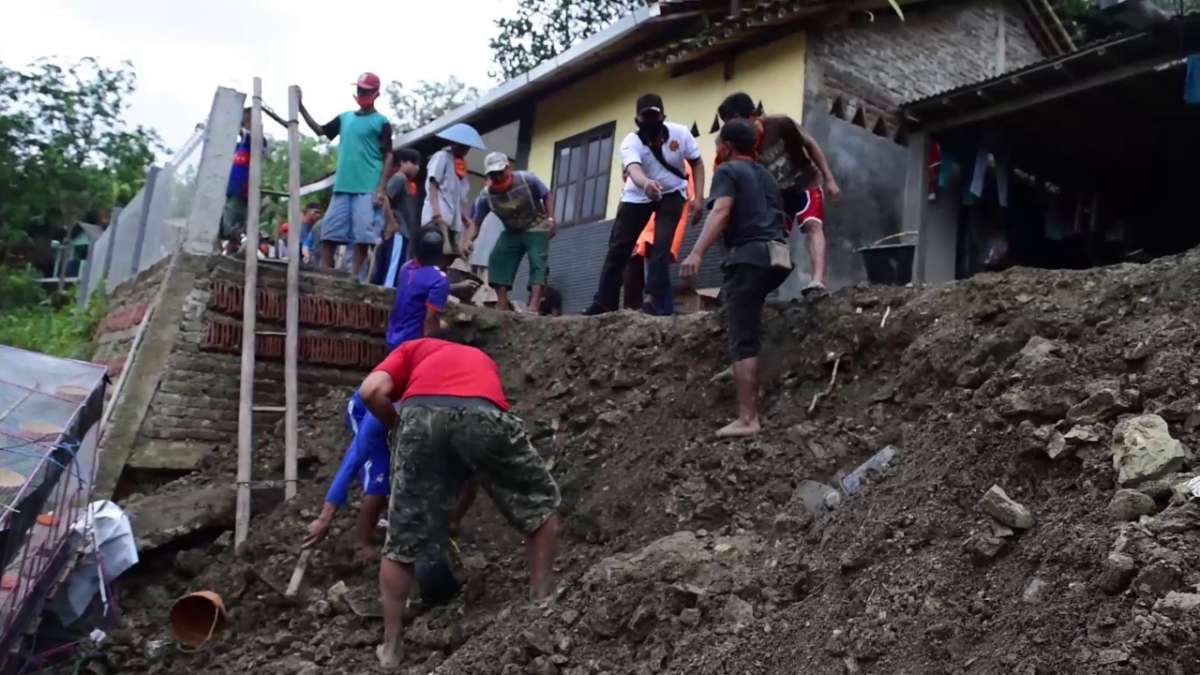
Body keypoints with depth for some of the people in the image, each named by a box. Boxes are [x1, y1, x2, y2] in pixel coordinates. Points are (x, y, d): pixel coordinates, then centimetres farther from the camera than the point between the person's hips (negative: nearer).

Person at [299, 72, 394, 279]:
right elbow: (320, 130, 26)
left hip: (367, 189, -5)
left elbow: (388, 157, -4)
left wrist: (380, 189, -12)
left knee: (362, 236, -6)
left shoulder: (381, 122, 1)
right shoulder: (345, 118, 17)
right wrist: (301, 107, 17)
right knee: (329, 233, 2)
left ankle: (354, 278, 0)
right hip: (342, 187, 5)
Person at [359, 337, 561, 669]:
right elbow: (483, 464, 48)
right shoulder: (483, 360, 45)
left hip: (421, 412, 0)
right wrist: (454, 513, 57)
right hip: (483, 412, 1)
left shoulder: (412, 349, 37)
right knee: (541, 506, 27)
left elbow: (372, 390, 14)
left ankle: (390, 648, 29)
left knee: (401, 543, 17)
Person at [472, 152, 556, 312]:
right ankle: (503, 306, -6)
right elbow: (475, 222, -13)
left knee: (538, 264, -19)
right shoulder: (486, 195, -15)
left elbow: (547, 195, -8)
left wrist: (550, 219, -21)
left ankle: (533, 307, -29)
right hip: (512, 232, 3)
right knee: (497, 260, -11)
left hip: (536, 228, -3)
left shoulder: (527, 179, -21)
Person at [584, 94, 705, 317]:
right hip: (637, 196, 1)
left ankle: (661, 305, -14)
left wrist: (698, 196, -17)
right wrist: (646, 183, -71)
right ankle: (604, 302, 14)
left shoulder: (680, 133, -22)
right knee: (618, 247, 3)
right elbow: (633, 169, -48)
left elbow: (696, 163, -7)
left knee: (660, 247, -18)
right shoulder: (630, 142, -27)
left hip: (671, 194, -1)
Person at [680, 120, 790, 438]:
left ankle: (747, 419, -15)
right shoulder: (766, 175, 29)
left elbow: (721, 212, -14)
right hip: (775, 254, 8)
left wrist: (697, 252, -26)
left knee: (743, 342, -11)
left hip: (747, 256, -8)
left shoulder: (727, 171, 4)